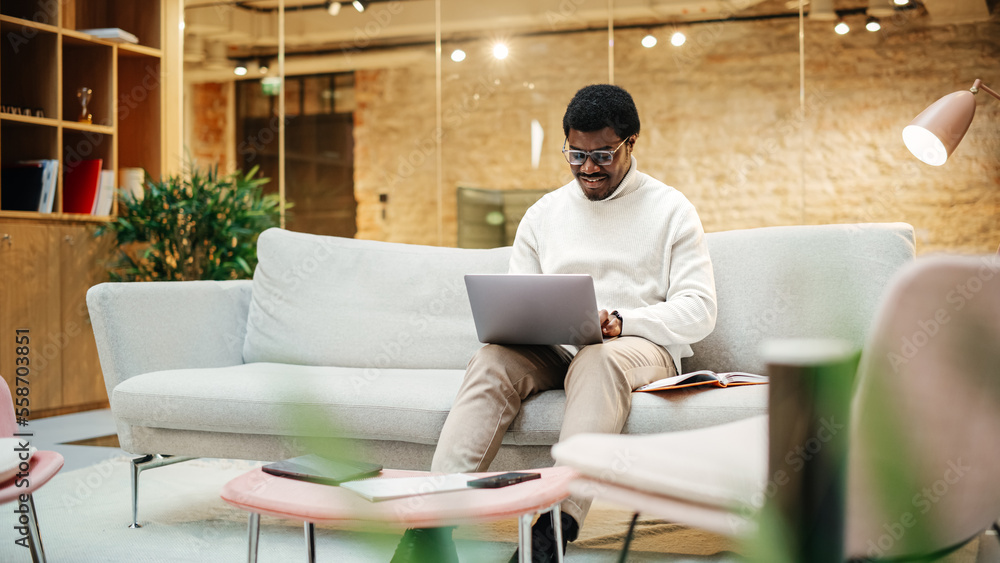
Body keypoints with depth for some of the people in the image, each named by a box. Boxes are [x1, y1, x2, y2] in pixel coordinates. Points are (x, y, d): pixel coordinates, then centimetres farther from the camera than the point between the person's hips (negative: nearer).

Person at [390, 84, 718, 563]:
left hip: (639, 347, -3)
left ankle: (557, 524, -52)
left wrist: (620, 322, -18)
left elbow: (699, 309, -2)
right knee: (493, 360, -29)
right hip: (554, 350, 3)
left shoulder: (670, 209, 7)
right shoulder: (543, 213, 18)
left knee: (598, 359, -39)